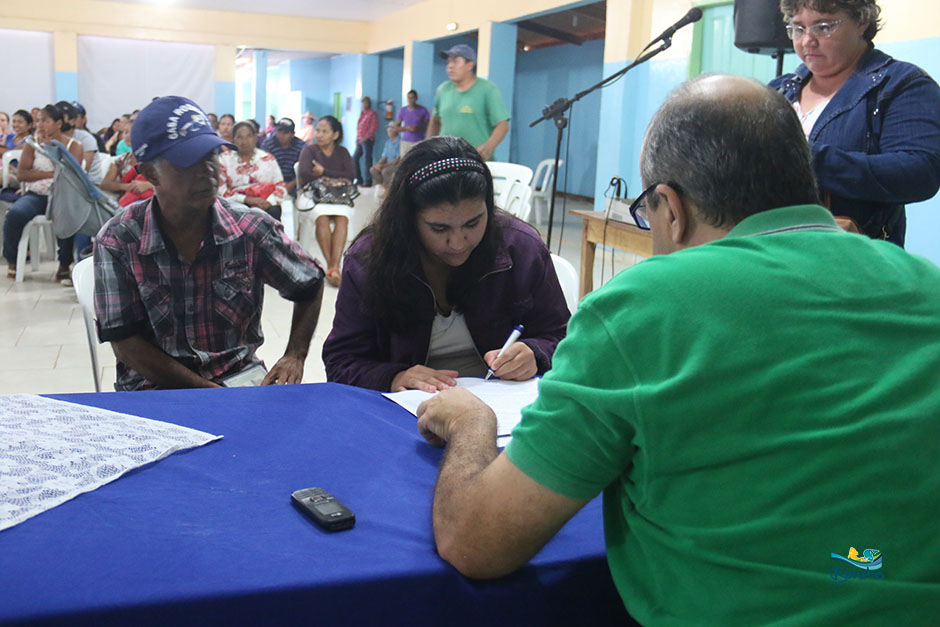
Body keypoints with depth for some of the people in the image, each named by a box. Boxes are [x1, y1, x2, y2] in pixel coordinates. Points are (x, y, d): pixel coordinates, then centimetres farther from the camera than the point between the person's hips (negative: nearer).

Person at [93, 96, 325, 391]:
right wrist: (207, 391, -15)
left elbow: (310, 284, 12)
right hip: (154, 388, -2)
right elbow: (126, 344, -7)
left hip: (239, 377, 2)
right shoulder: (117, 241, -7)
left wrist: (294, 357, 0)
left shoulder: (252, 229, -3)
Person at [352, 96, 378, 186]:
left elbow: (374, 128, -11)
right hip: (360, 140, 8)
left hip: (367, 140, -8)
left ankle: (368, 181, -4)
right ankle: (359, 179, 15)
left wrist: (366, 137, -16)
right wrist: (357, 139, 14)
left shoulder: (372, 114, -3)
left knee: (367, 160, -7)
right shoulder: (362, 114, 20)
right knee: (354, 158, 8)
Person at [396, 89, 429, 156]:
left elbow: (428, 127, 3)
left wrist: (417, 128, -15)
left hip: (419, 142, -2)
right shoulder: (402, 110, 9)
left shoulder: (423, 110, 2)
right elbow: (397, 127, 12)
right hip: (405, 142, 2)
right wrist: (406, 128, -8)